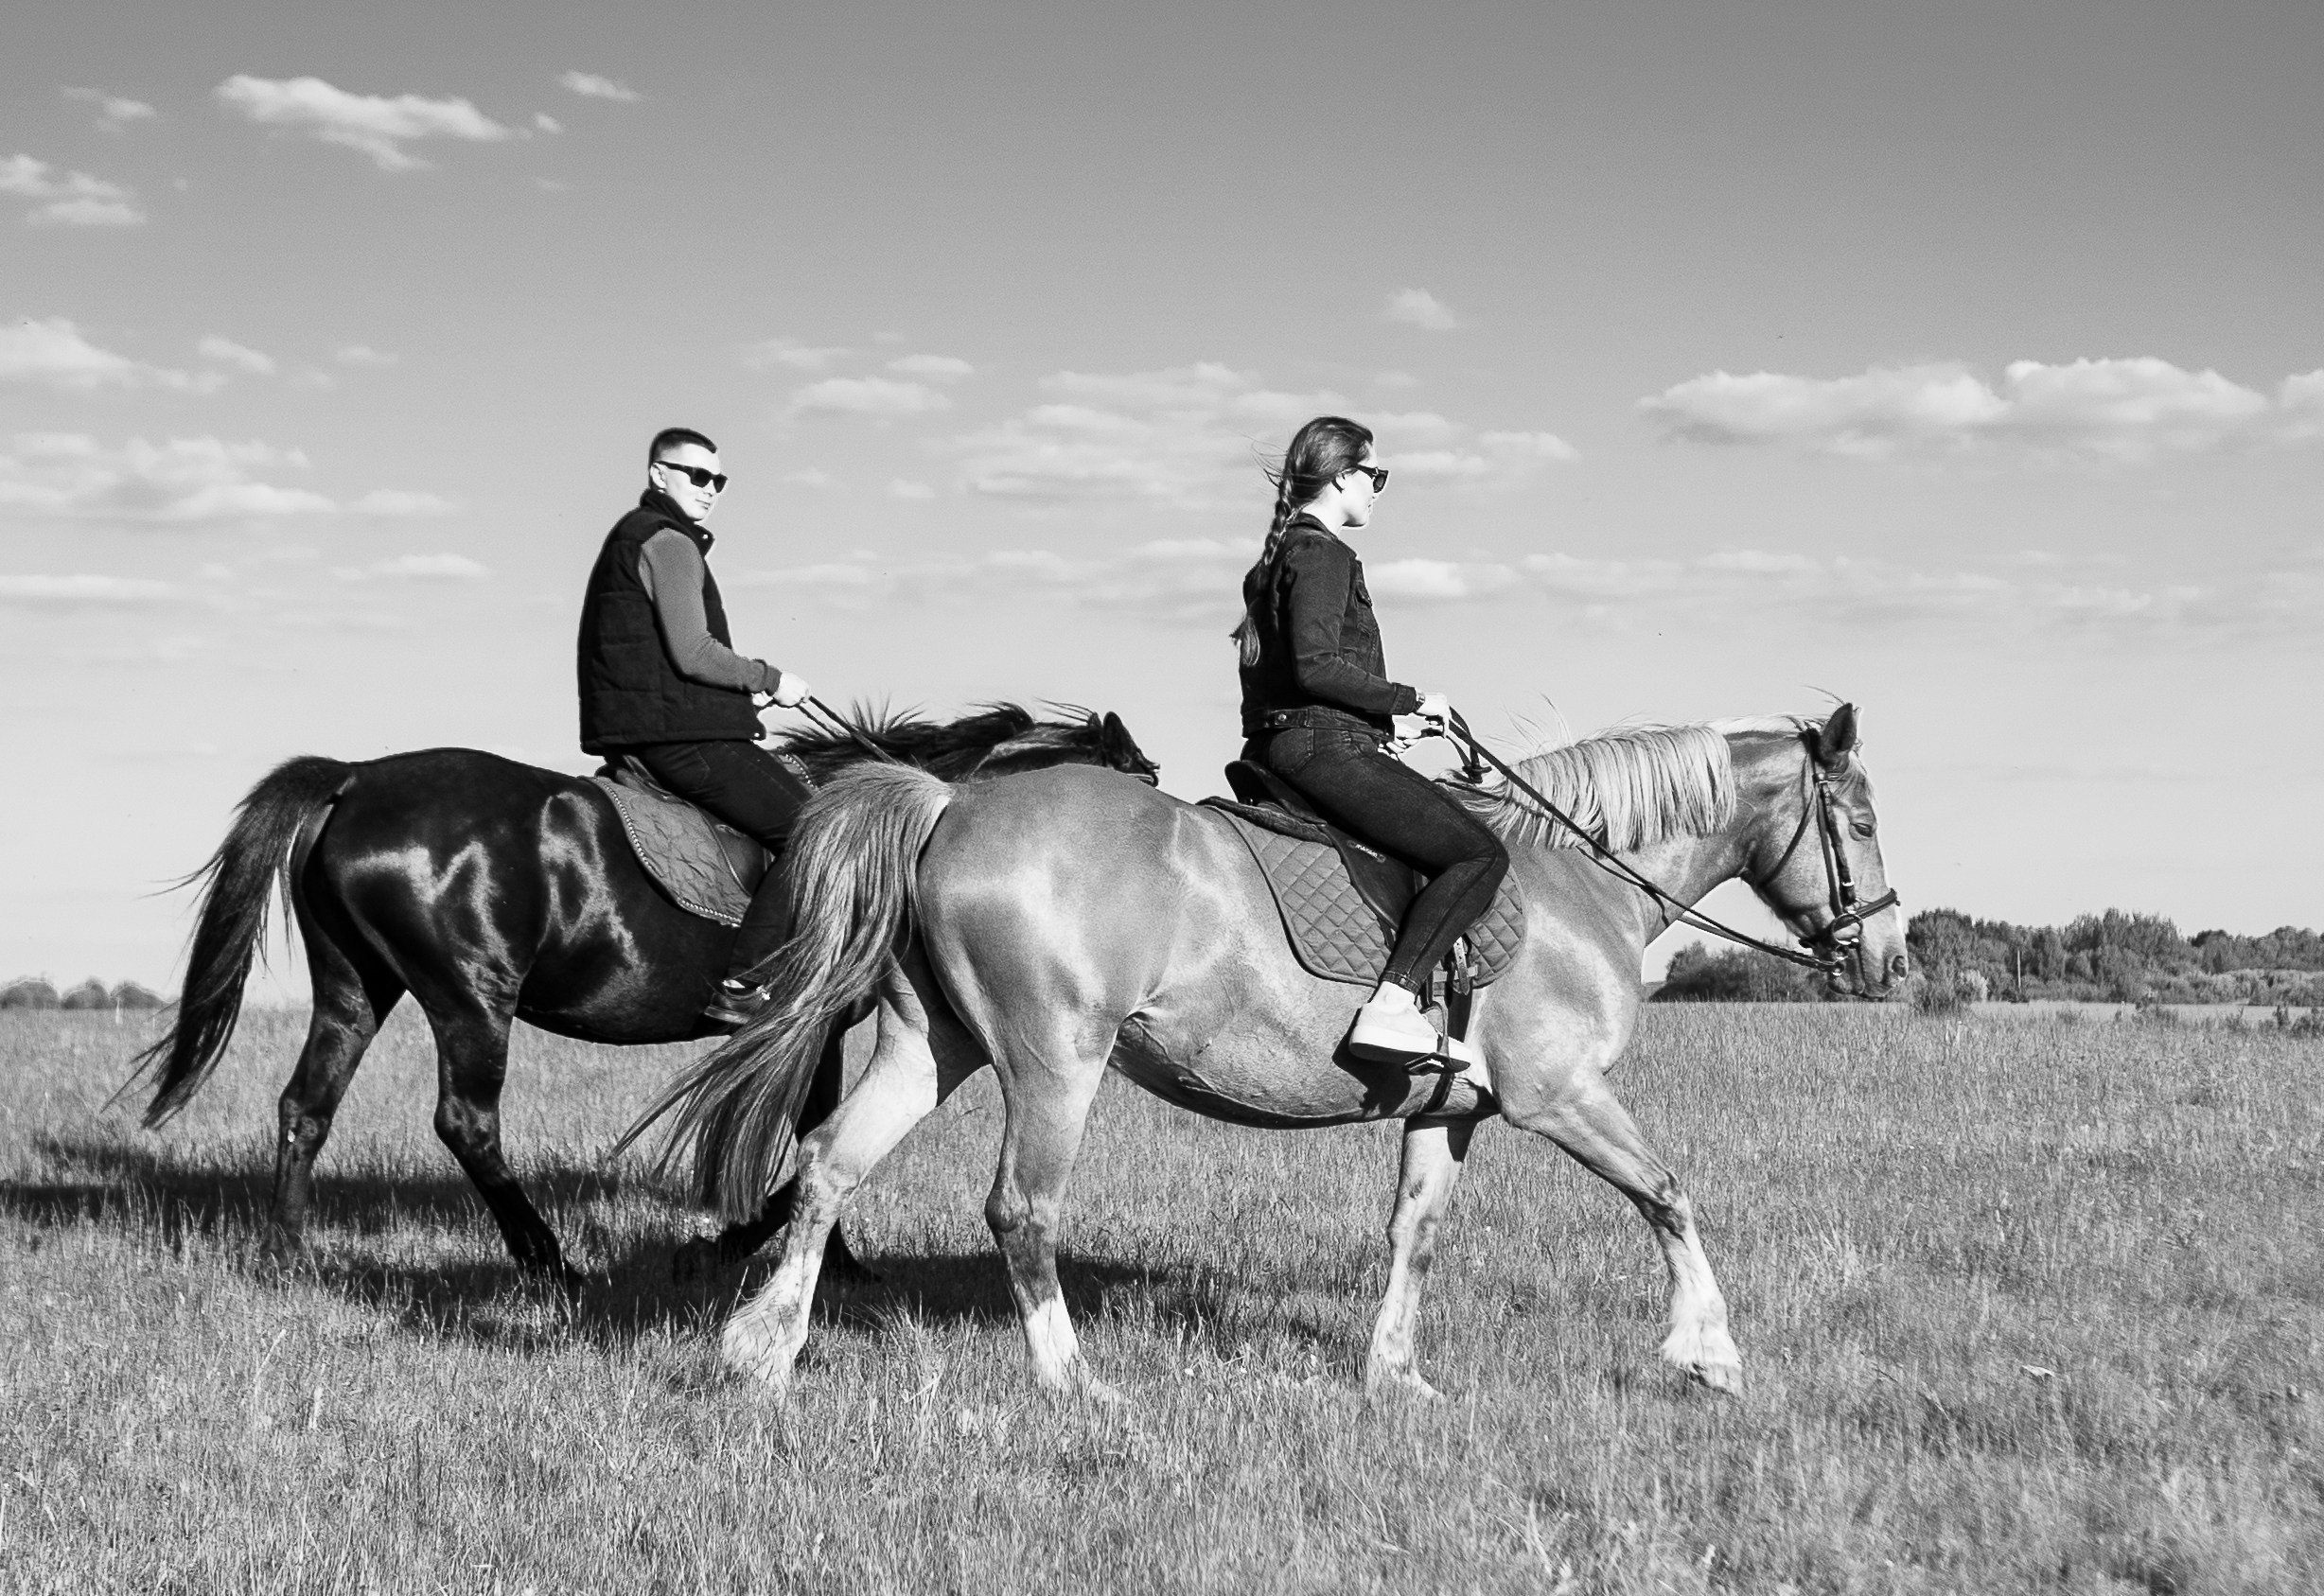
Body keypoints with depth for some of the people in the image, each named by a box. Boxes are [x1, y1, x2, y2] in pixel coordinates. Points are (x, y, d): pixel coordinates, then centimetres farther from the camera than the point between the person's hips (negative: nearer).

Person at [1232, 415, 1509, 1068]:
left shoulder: (1279, 554, 21)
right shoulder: (1322, 552, -10)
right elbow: (1316, 666, -22)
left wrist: (1386, 717, 22)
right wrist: (1408, 700, -12)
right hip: (1327, 749, -11)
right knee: (1480, 853, -15)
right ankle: (1392, 1007, -26)